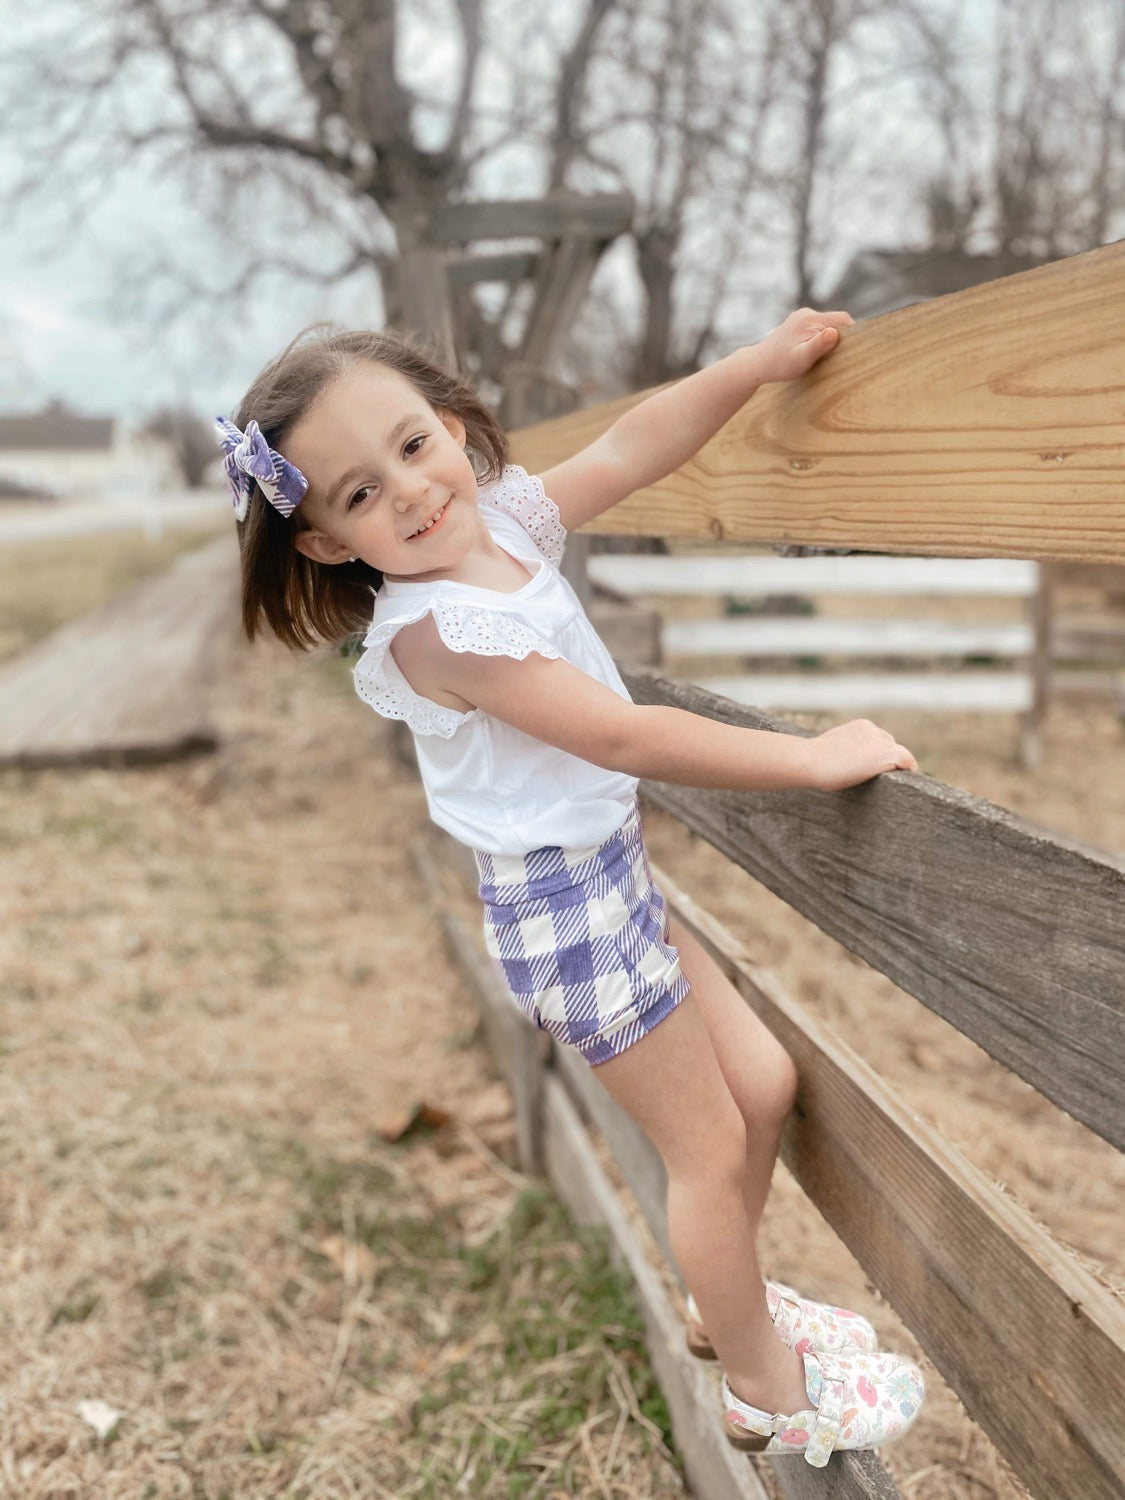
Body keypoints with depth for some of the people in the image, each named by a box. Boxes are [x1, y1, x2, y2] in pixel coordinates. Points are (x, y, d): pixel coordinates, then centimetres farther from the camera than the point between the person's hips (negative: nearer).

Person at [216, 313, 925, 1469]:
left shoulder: (503, 518, -1)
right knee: (711, 1149, 7)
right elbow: (626, 737, -28)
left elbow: (634, 449, 3)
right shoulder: (433, 631, -25)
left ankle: (726, 1300, 42)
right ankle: (768, 1393, 30)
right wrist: (816, 755, -23)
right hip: (565, 904, -8)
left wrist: (766, 359, -4)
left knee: (762, 1083, 18)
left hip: (612, 872, 8)